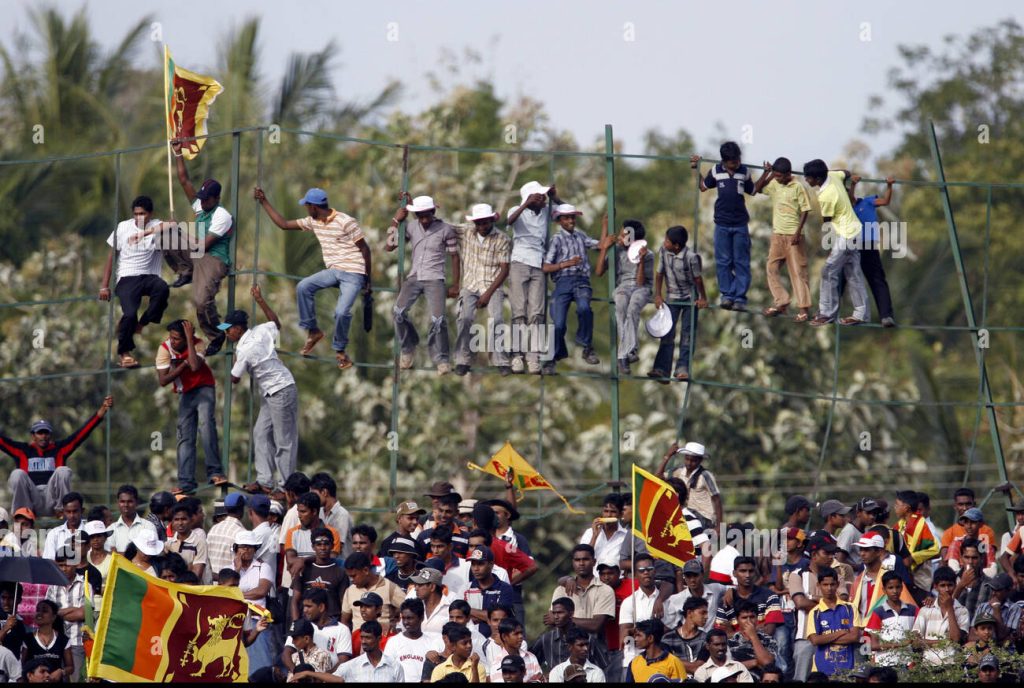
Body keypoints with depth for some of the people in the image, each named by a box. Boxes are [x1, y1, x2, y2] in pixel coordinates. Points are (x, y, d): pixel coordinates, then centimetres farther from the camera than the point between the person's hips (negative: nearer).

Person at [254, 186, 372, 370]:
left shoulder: (345, 222, -14)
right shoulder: (313, 222, 8)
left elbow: (364, 248, -8)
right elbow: (284, 224, 15)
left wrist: (368, 279, -6)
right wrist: (264, 202, 12)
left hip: (353, 273, -7)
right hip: (333, 271, 7)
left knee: (342, 312, -22)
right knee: (303, 287, -16)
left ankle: (340, 350, 2)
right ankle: (312, 332, -3)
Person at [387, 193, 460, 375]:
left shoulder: (445, 229, -2)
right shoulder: (411, 227, 6)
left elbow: (454, 257, 5)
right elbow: (389, 247, 8)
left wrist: (455, 285, 4)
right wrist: (396, 222, 3)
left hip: (435, 279, -3)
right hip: (414, 278, 3)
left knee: (438, 319, -19)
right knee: (399, 311, -20)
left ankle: (441, 359, 0)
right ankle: (408, 348, 3)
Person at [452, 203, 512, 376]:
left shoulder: (502, 240, 0)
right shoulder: (465, 233, 8)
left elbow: (504, 270, -3)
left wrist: (489, 293, -11)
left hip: (492, 286, -2)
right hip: (470, 286, 2)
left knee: (497, 319, -25)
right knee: (465, 318, -24)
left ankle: (501, 361, -20)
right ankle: (463, 360, -16)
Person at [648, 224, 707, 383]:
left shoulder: (691, 257, -24)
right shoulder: (663, 251, -11)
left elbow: (697, 278, -14)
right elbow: (659, 274, 0)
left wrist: (703, 298, -6)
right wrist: (658, 295, -2)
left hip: (690, 298, -4)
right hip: (672, 297, 4)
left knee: (687, 334, -5)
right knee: (667, 333, -2)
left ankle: (682, 368, -6)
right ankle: (661, 369, -6)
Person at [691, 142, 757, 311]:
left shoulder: (744, 172, 1)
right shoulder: (716, 171, 1)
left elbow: (752, 191, 13)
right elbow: (704, 187, 17)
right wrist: (697, 170, 11)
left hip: (740, 223, -1)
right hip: (722, 224, 1)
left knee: (741, 262, -1)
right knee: (723, 262, 2)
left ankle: (740, 297, -1)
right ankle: (727, 295, 9)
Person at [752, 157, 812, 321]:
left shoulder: (798, 187, -10)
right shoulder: (774, 184, 6)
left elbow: (805, 211, -10)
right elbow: (757, 189, 5)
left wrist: (798, 232, -16)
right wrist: (767, 172, -5)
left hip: (793, 236, -6)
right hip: (777, 235, 6)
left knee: (797, 271, -5)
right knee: (771, 268, 5)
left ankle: (804, 308, -3)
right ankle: (780, 303, 13)